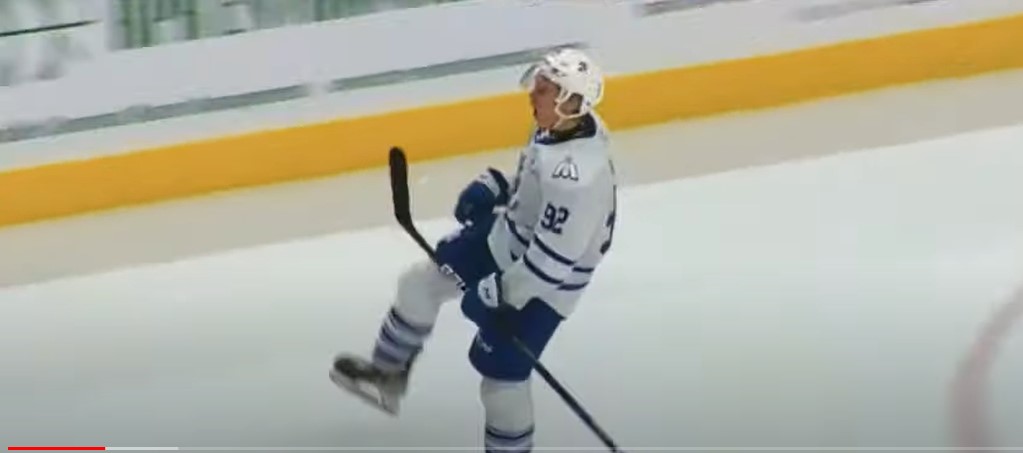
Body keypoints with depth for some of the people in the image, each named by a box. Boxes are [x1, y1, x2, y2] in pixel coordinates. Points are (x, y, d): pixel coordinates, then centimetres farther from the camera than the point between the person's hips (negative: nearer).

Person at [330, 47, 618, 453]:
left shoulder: (577, 177, -38)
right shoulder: (568, 124, -10)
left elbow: (551, 260, -34)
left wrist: (497, 293, -26)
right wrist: (494, 186, 5)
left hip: (539, 283, -10)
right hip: (505, 232, 10)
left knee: (500, 373, 1)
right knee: (422, 282, 16)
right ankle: (388, 374, 37)